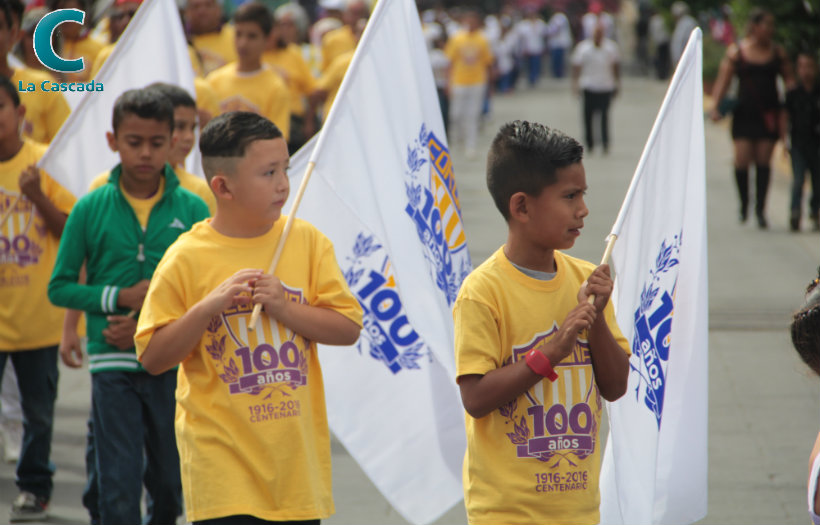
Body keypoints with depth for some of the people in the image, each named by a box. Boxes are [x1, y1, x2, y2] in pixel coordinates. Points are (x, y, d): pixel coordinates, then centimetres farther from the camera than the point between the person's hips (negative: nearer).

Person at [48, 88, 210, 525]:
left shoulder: (192, 209, 0)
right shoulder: (91, 209, 0)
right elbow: (60, 287, 3)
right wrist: (120, 297, -10)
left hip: (173, 362, 1)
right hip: (113, 362, -1)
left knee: (170, 481, 12)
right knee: (117, 485, -4)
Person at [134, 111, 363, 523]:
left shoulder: (307, 242, 3)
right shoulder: (186, 259, -6)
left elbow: (348, 328, 1)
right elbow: (153, 358, -6)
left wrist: (284, 307, -14)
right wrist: (209, 306, -19)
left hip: (295, 453, 4)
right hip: (223, 455, -4)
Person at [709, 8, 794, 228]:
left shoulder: (777, 52, 7)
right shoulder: (736, 52, 1)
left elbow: (789, 80, 8)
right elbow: (723, 81, 0)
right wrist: (715, 106, -12)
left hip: (769, 114, 1)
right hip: (744, 113, -1)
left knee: (763, 161, 0)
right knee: (742, 159, -8)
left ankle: (760, 210, 7)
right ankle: (744, 205, 14)